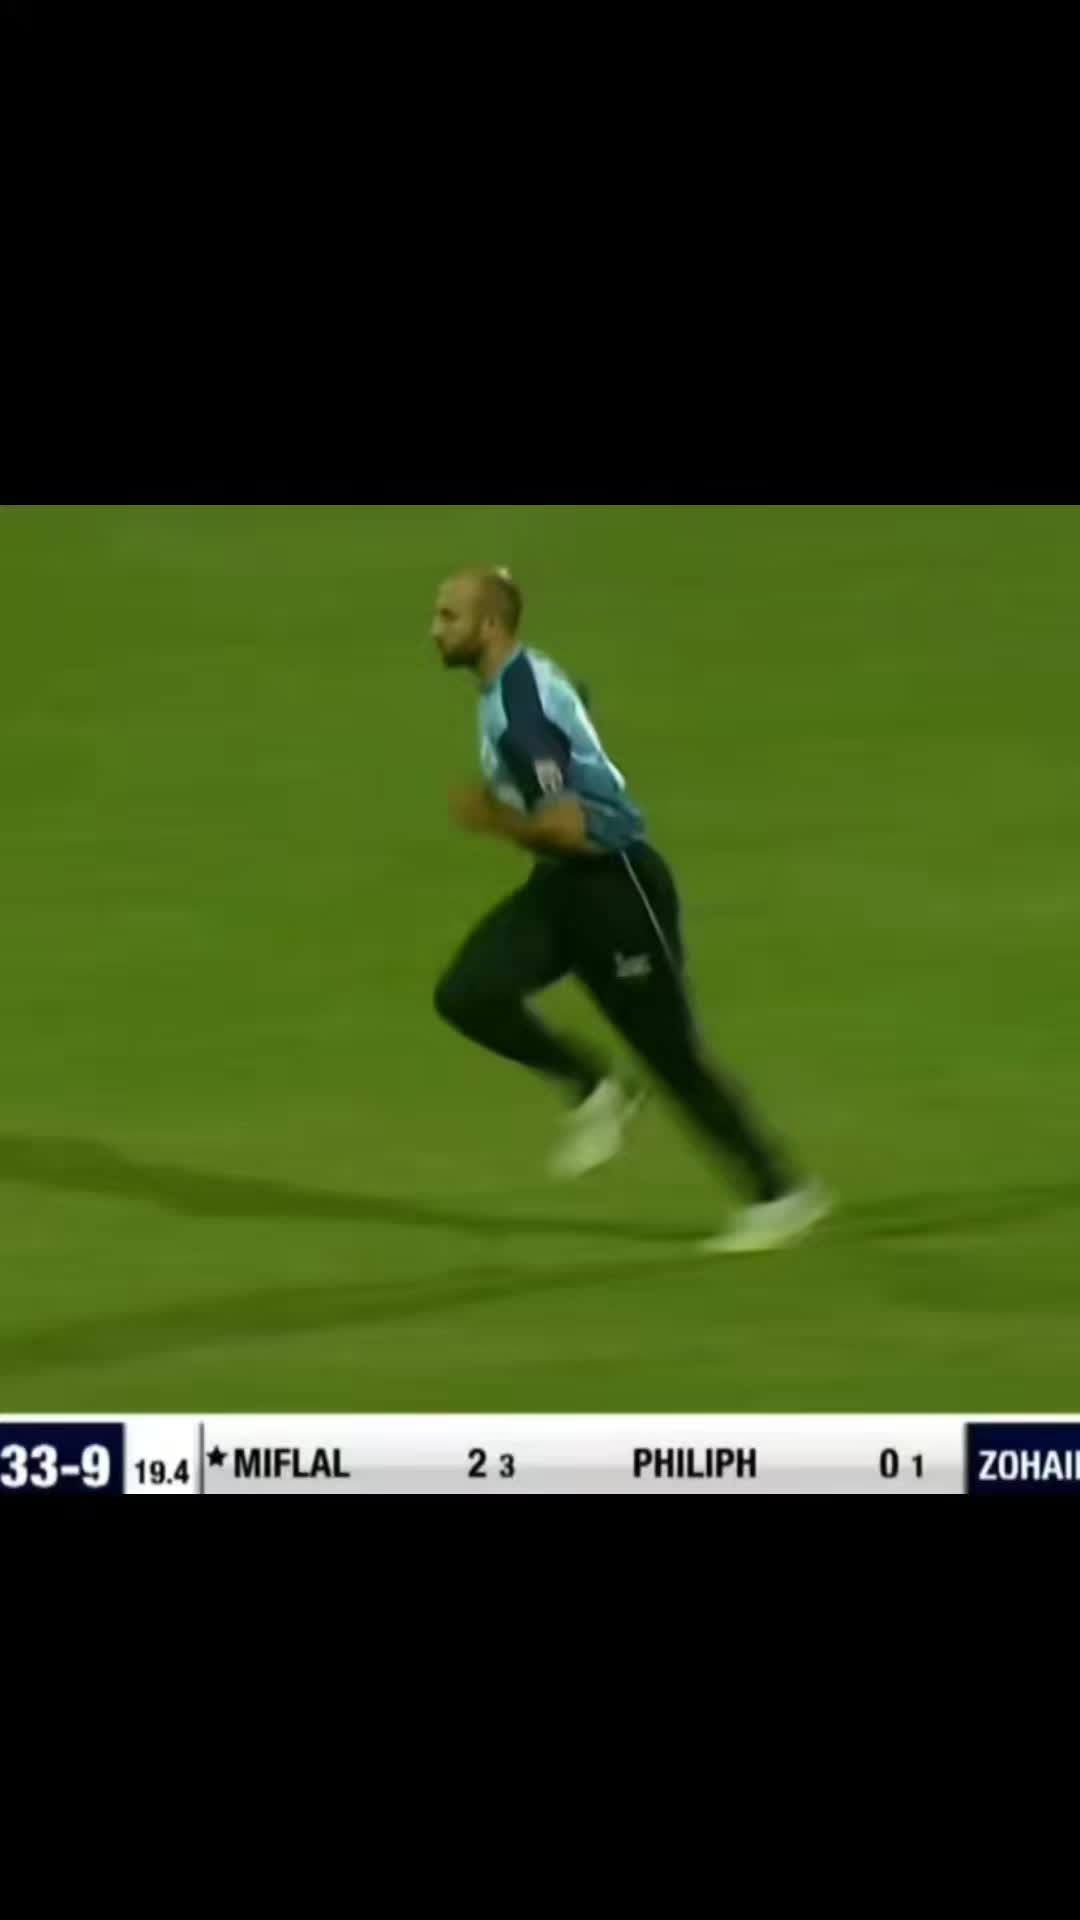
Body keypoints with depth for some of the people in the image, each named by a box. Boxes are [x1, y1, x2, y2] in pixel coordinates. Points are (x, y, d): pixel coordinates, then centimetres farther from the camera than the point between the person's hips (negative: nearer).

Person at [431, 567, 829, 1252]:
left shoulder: (520, 711, -24)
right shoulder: (521, 678, 6)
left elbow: (573, 830, -28)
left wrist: (494, 822, -17)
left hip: (613, 885, -9)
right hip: (564, 883, 9)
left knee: (672, 1054, -1)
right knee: (466, 995, -7)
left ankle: (780, 1193, 13)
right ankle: (595, 1088, 10)